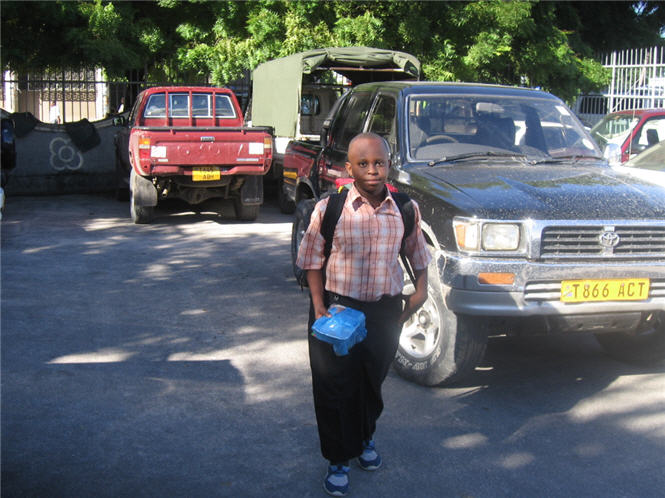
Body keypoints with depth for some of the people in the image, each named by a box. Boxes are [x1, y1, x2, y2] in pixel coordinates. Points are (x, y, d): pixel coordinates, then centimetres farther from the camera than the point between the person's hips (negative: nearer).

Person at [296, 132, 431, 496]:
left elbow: (417, 253, 12)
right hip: (337, 309, -2)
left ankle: (364, 438, 47)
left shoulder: (406, 209, -4)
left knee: (372, 383, 20)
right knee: (335, 388, 4)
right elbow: (312, 260, -3)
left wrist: (420, 289, -1)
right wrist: (319, 305, -12)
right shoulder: (328, 209, -12)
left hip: (386, 312, 3)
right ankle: (338, 460, 24)